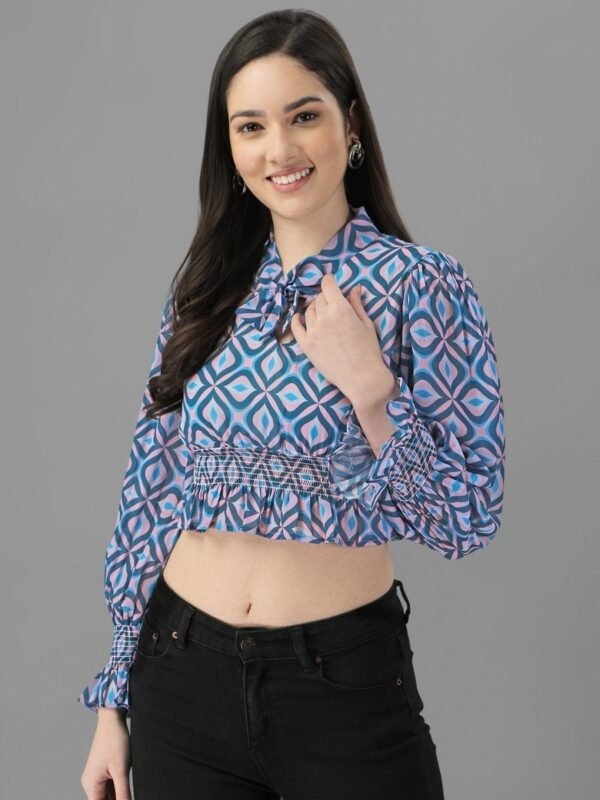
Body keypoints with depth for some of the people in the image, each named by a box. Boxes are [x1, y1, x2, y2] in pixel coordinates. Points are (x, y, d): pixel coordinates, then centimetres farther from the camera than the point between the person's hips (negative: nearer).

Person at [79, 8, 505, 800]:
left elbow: (469, 521, -9)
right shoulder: (203, 290, 2)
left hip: (347, 677, -3)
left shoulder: (423, 284, -9)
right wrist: (113, 702, 8)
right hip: (183, 675, 4)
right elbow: (153, 494, 6)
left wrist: (368, 388, -22)